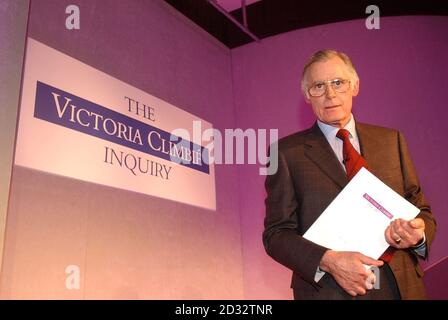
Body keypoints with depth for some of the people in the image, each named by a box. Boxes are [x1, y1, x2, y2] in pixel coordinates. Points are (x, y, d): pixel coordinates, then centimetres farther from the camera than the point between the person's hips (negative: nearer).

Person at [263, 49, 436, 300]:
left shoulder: (392, 140, 5)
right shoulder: (287, 152, -4)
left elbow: (421, 210, 10)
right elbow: (276, 233, -7)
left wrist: (418, 234, -13)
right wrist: (328, 261, -23)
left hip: (401, 287, 4)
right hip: (327, 290, -3)